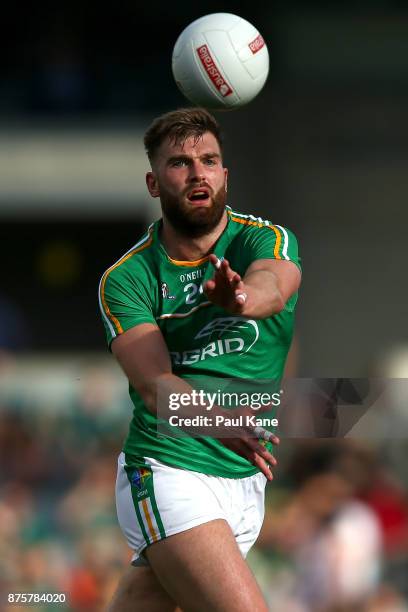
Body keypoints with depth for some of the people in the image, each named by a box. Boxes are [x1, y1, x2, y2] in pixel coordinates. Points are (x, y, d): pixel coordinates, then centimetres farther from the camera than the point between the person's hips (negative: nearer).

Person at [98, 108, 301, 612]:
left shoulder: (267, 240, -1)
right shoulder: (126, 278, -4)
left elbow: (272, 284, -27)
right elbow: (154, 382, -19)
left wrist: (243, 297, -52)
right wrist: (216, 421, -40)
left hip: (246, 478, 3)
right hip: (168, 471, -3)